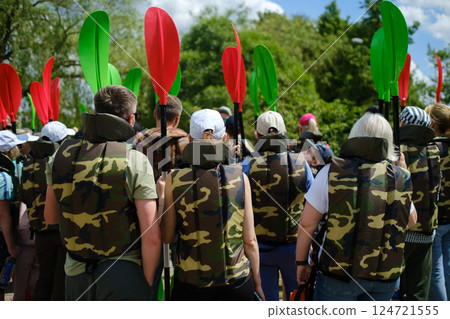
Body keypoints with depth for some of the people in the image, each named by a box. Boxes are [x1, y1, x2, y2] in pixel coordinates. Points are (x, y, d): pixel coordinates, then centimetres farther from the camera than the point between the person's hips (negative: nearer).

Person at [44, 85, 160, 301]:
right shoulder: (136, 161, -14)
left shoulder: (62, 155, 0)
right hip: (123, 275, -4)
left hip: (75, 274, 4)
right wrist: (147, 285, -6)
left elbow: (50, 217, 11)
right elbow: (152, 237, -17)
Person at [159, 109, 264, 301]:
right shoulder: (239, 177, -6)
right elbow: (250, 240, -3)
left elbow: (166, 237, 0)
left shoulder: (175, 179, -7)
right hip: (236, 282, 0)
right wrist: (257, 282, 10)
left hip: (190, 283, 0)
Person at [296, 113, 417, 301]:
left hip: (338, 273, -3)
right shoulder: (401, 178, -2)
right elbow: (411, 221, 16)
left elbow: (307, 223, -7)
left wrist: (301, 262, 7)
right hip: (385, 277, 3)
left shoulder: (332, 172, -9)